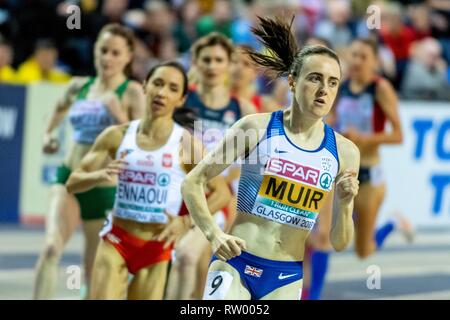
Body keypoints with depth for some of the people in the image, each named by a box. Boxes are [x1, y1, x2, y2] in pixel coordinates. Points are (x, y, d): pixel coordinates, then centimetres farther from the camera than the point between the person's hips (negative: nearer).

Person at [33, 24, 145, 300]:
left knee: (95, 275, 7)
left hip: (106, 188, -2)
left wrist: (120, 116, -25)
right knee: (52, 247, -23)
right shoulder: (79, 87, 10)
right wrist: (49, 135, 17)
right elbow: (62, 106, 34)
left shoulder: (132, 92, -3)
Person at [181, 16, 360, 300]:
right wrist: (214, 234, -13)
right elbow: (192, 183, 0)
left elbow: (339, 244, 3)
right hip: (236, 266, -3)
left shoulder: (344, 152, 1)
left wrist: (343, 205, -15)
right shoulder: (257, 127, -5)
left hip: (287, 279, 3)